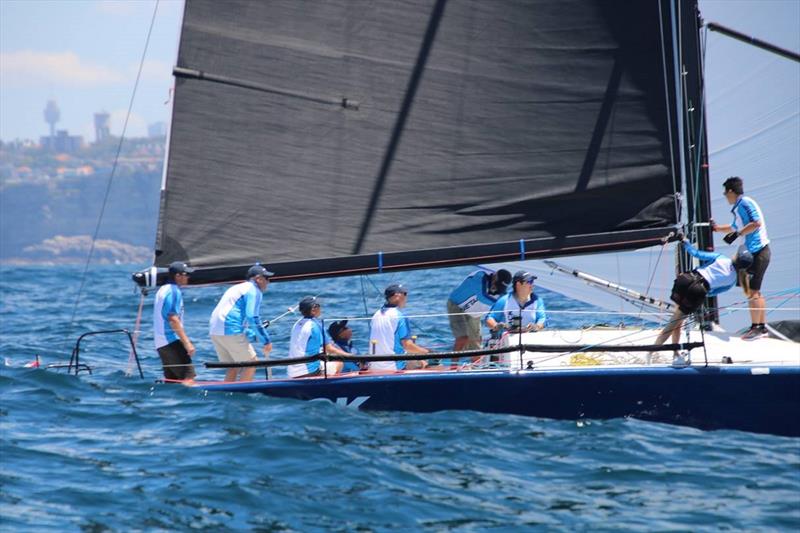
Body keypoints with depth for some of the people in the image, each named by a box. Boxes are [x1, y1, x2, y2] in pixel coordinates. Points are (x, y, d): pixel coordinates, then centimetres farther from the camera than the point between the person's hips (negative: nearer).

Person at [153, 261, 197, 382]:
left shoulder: (163, 290, 18)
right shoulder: (174, 291, -12)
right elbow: (173, 319, -20)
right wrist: (187, 343, -22)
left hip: (161, 343, 10)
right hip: (172, 341, -10)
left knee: (171, 380, 10)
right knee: (188, 376, -15)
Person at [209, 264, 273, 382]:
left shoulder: (237, 288, 27)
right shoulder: (253, 290, -2)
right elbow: (252, 318, -14)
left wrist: (254, 336, 26)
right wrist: (266, 341, -11)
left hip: (215, 332, 9)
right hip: (230, 331, -9)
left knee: (234, 367, 16)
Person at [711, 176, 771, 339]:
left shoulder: (745, 203, -10)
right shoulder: (739, 208, 19)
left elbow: (757, 223, -23)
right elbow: (733, 228, 35)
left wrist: (737, 234, -22)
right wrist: (715, 227, 41)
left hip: (758, 251, -10)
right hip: (753, 252, 10)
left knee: (752, 291, -9)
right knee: (754, 291, 13)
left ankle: (756, 328, -7)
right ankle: (762, 326, 16)